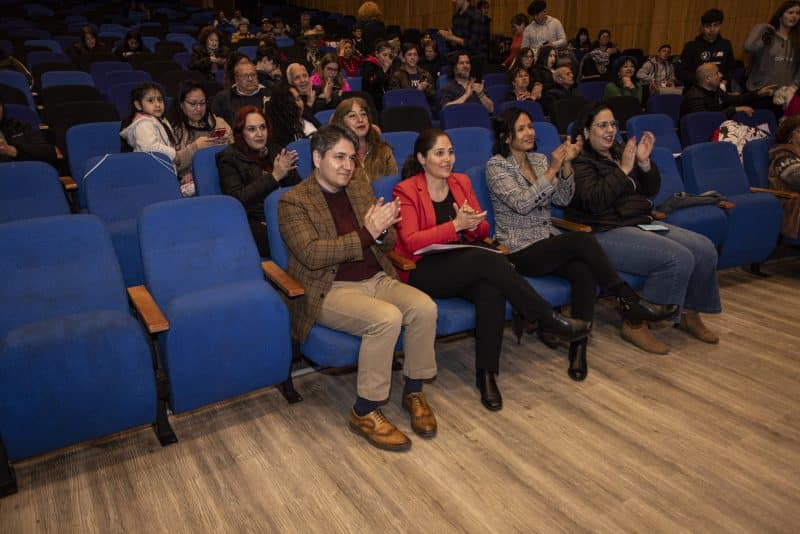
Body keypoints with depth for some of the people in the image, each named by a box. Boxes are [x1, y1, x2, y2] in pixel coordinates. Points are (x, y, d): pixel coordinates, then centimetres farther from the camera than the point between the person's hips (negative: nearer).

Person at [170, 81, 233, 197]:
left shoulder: (219, 123, 17)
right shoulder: (174, 129, 8)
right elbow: (173, 164, -3)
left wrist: (226, 143, -3)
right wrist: (194, 147, -13)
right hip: (191, 182, -3)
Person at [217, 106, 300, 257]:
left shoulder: (276, 151, 18)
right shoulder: (229, 158, 5)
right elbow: (238, 199, -10)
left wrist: (286, 172, -10)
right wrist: (273, 177, -14)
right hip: (253, 222, -4)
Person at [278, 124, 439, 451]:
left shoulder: (361, 189, 14)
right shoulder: (293, 202, -4)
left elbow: (390, 243, 13)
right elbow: (311, 254, -18)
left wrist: (381, 230, -13)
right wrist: (367, 233, -23)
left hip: (377, 279, 6)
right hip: (330, 290, -6)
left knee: (424, 307, -21)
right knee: (387, 318, -31)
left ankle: (413, 391, -1)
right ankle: (365, 412, -14)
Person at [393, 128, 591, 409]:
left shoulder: (461, 182, 14)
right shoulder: (406, 191, -2)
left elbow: (483, 230, 13)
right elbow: (410, 242, -14)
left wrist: (472, 224, -11)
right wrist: (455, 225, -21)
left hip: (465, 266, 5)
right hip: (424, 272, -5)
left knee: (492, 290, -31)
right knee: (489, 259, -31)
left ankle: (486, 374, -22)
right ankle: (549, 319, -19)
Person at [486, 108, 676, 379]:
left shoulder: (539, 159, 16)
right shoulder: (496, 166, -4)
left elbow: (563, 199, 7)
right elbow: (522, 204, -18)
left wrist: (567, 164, -7)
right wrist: (552, 169, -20)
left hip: (550, 243, 6)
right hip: (520, 252, -6)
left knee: (584, 272, -27)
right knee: (583, 240, -30)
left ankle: (578, 348, -23)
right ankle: (631, 302, -15)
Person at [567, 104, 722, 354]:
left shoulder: (620, 151, 18)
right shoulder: (579, 161, -5)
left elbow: (651, 190, 17)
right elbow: (596, 201, -20)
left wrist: (644, 162, 0)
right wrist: (624, 169, -17)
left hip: (642, 222, 8)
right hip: (606, 233, -8)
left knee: (705, 249, -5)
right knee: (678, 259, -25)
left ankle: (689, 313, 15)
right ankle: (636, 324, -13)